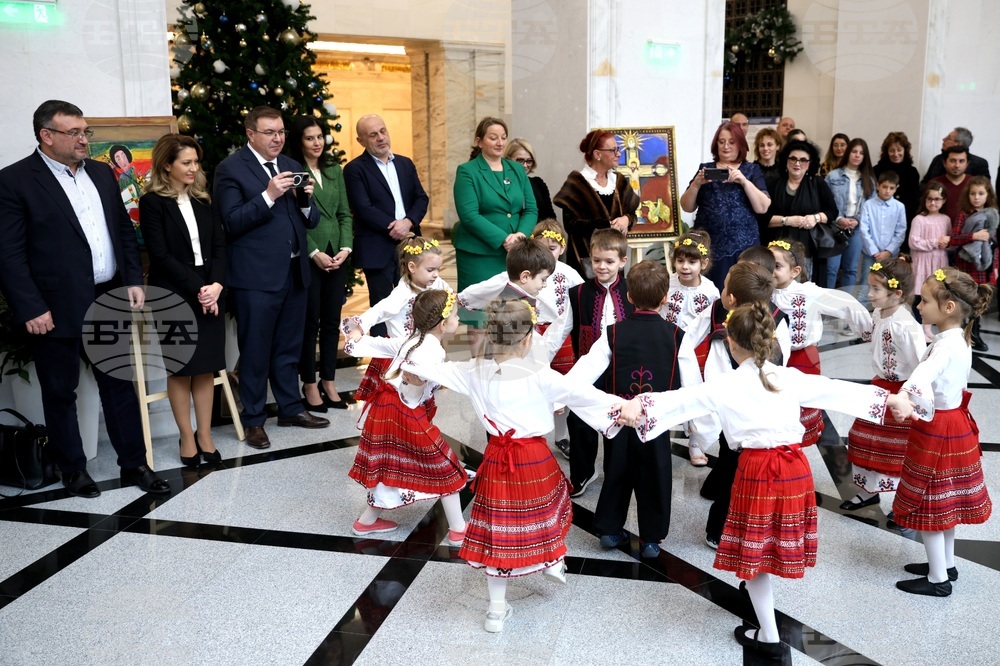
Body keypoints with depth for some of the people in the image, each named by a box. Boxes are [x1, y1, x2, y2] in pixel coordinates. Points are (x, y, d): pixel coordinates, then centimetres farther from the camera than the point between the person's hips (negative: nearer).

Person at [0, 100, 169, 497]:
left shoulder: (102, 174, 11)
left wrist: (134, 280, 7)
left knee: (120, 385, 11)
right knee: (60, 393, 9)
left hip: (109, 301, 5)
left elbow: (125, 230, 15)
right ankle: (73, 470, 25)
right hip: (57, 310, -5)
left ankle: (134, 465, 21)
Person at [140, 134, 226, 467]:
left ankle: (205, 434, 16)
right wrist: (196, 288, -15)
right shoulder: (152, 202, -4)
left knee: (206, 367, 7)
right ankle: (187, 437, 14)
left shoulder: (202, 199, 11)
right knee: (180, 368, 4)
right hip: (174, 297, -4)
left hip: (209, 293, 4)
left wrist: (216, 284, -11)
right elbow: (160, 254, -11)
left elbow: (219, 245, 5)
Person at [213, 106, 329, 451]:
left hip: (295, 273, 6)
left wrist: (306, 199, -9)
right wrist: (268, 195, -21)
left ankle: (290, 408, 29)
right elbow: (231, 221, -13)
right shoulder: (231, 168, -5)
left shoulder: (292, 167, 14)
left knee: (289, 348, 16)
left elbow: (311, 220, 12)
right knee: (255, 351, 3)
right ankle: (253, 420, 16)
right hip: (256, 276, -6)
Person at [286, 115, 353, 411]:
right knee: (310, 322, 2)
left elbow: (345, 214, 11)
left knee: (332, 321, 9)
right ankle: (310, 385, 14)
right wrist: (315, 253, -13)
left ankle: (329, 383, 20)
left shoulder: (334, 169, 13)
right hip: (308, 257, -5)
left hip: (337, 255, 5)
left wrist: (345, 248, -2)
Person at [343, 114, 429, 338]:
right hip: (377, 250, -5)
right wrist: (393, 227, -15)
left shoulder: (405, 164, 14)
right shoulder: (355, 169, -3)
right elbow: (363, 208, -13)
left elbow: (421, 198, 7)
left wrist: (408, 222, -11)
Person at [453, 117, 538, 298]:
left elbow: (531, 209, 8)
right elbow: (469, 215, -13)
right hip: (478, 255, -4)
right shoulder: (467, 171, -3)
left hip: (514, 253, 4)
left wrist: (521, 235, -13)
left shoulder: (517, 170, 12)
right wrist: (503, 239, -19)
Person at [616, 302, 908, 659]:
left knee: (752, 551, 9)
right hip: (796, 467, 5)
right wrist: (889, 398, 25)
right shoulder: (791, 377, 4)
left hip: (757, 471, -4)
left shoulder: (726, 386, -9)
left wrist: (639, 405, -32)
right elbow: (837, 389, 13)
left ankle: (769, 638, 18)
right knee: (776, 544, 22)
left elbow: (683, 398, -21)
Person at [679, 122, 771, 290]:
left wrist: (744, 181, -16)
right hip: (709, 246, 1)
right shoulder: (705, 169, 10)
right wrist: (697, 183, -11)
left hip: (742, 246, -1)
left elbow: (762, 207, -5)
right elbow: (687, 207, 6)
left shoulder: (751, 170, 6)